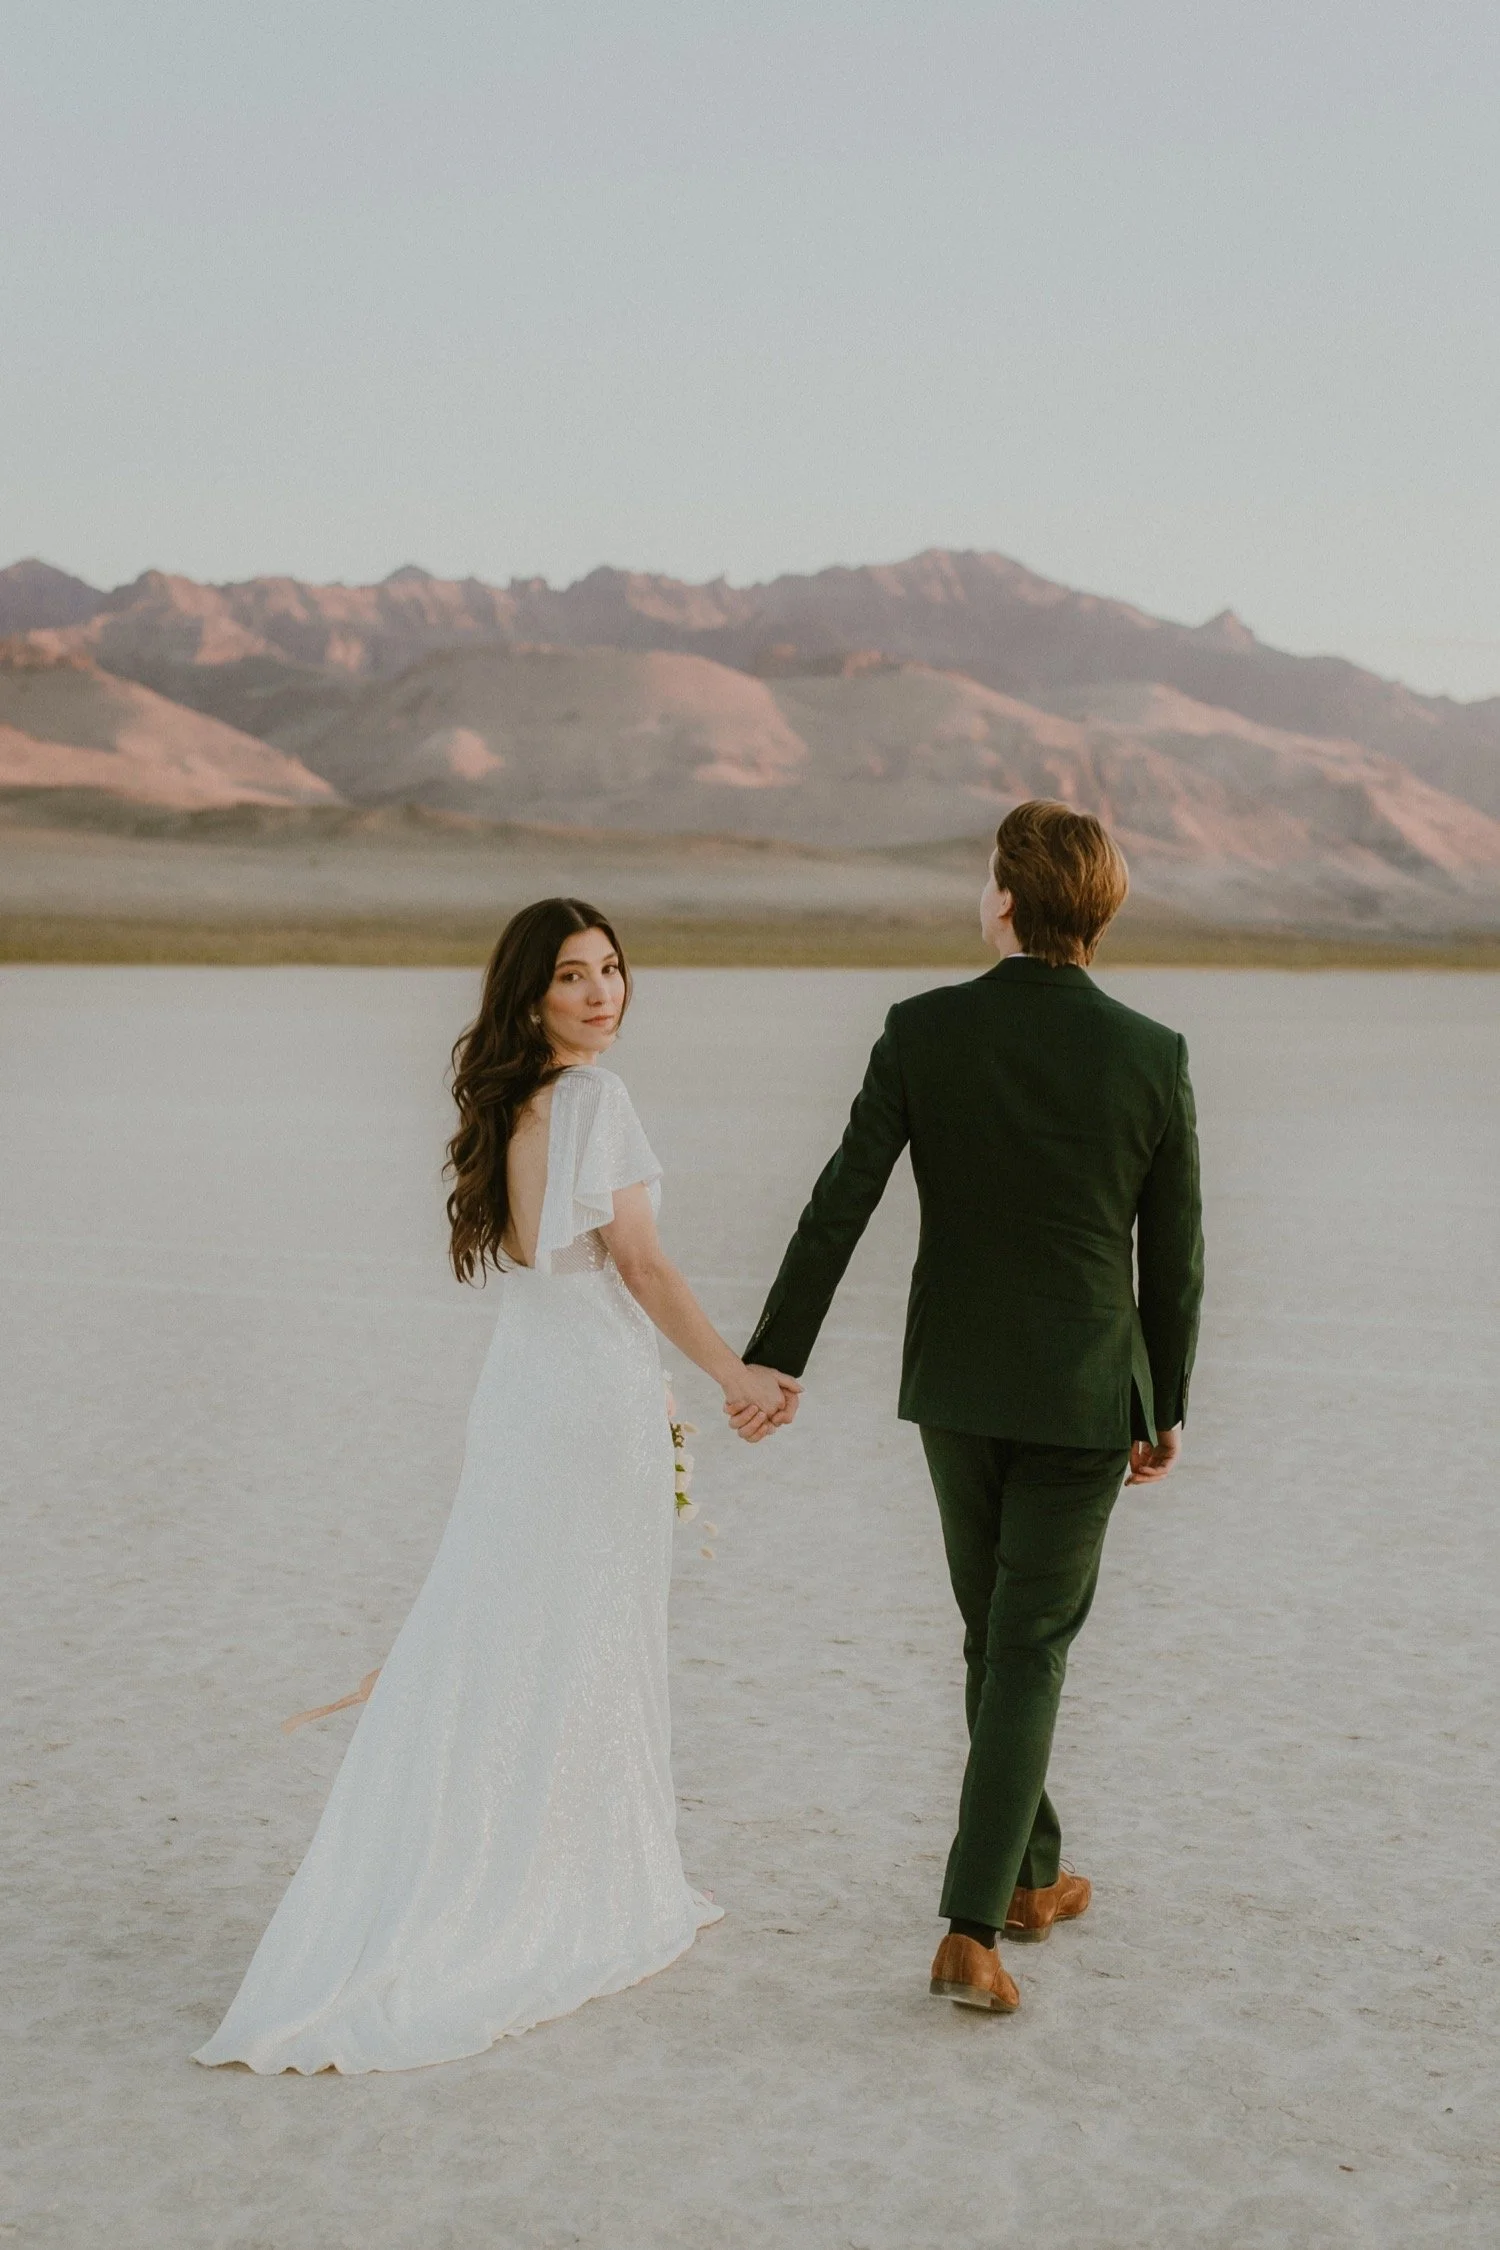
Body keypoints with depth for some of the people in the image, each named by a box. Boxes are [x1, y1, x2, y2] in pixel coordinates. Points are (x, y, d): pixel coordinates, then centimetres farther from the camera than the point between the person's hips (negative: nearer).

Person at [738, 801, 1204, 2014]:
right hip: (1082, 1399, -2)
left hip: (955, 1386, 2)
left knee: (998, 1636, 19)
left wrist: (774, 1359, 0)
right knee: (1028, 1655, 4)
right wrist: (1167, 1408, 10)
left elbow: (839, 1208, -9)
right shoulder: (1151, 1055, -9)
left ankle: (1033, 1876, 33)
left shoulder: (922, 1031, -9)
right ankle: (972, 1931, -3)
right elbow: (1174, 1256, -3)